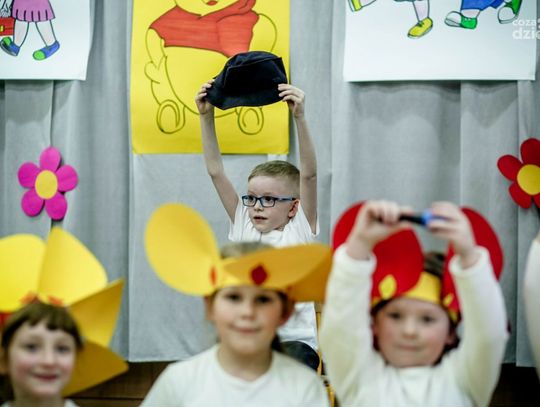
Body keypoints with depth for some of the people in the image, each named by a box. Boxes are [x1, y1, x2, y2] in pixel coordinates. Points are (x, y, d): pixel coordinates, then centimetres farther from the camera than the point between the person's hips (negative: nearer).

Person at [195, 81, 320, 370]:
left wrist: (299, 117, -24)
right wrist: (206, 117, -1)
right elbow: (215, 171, 6)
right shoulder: (243, 226, 9)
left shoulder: (299, 229, -1)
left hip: (295, 340, -4)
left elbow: (309, 175, -14)